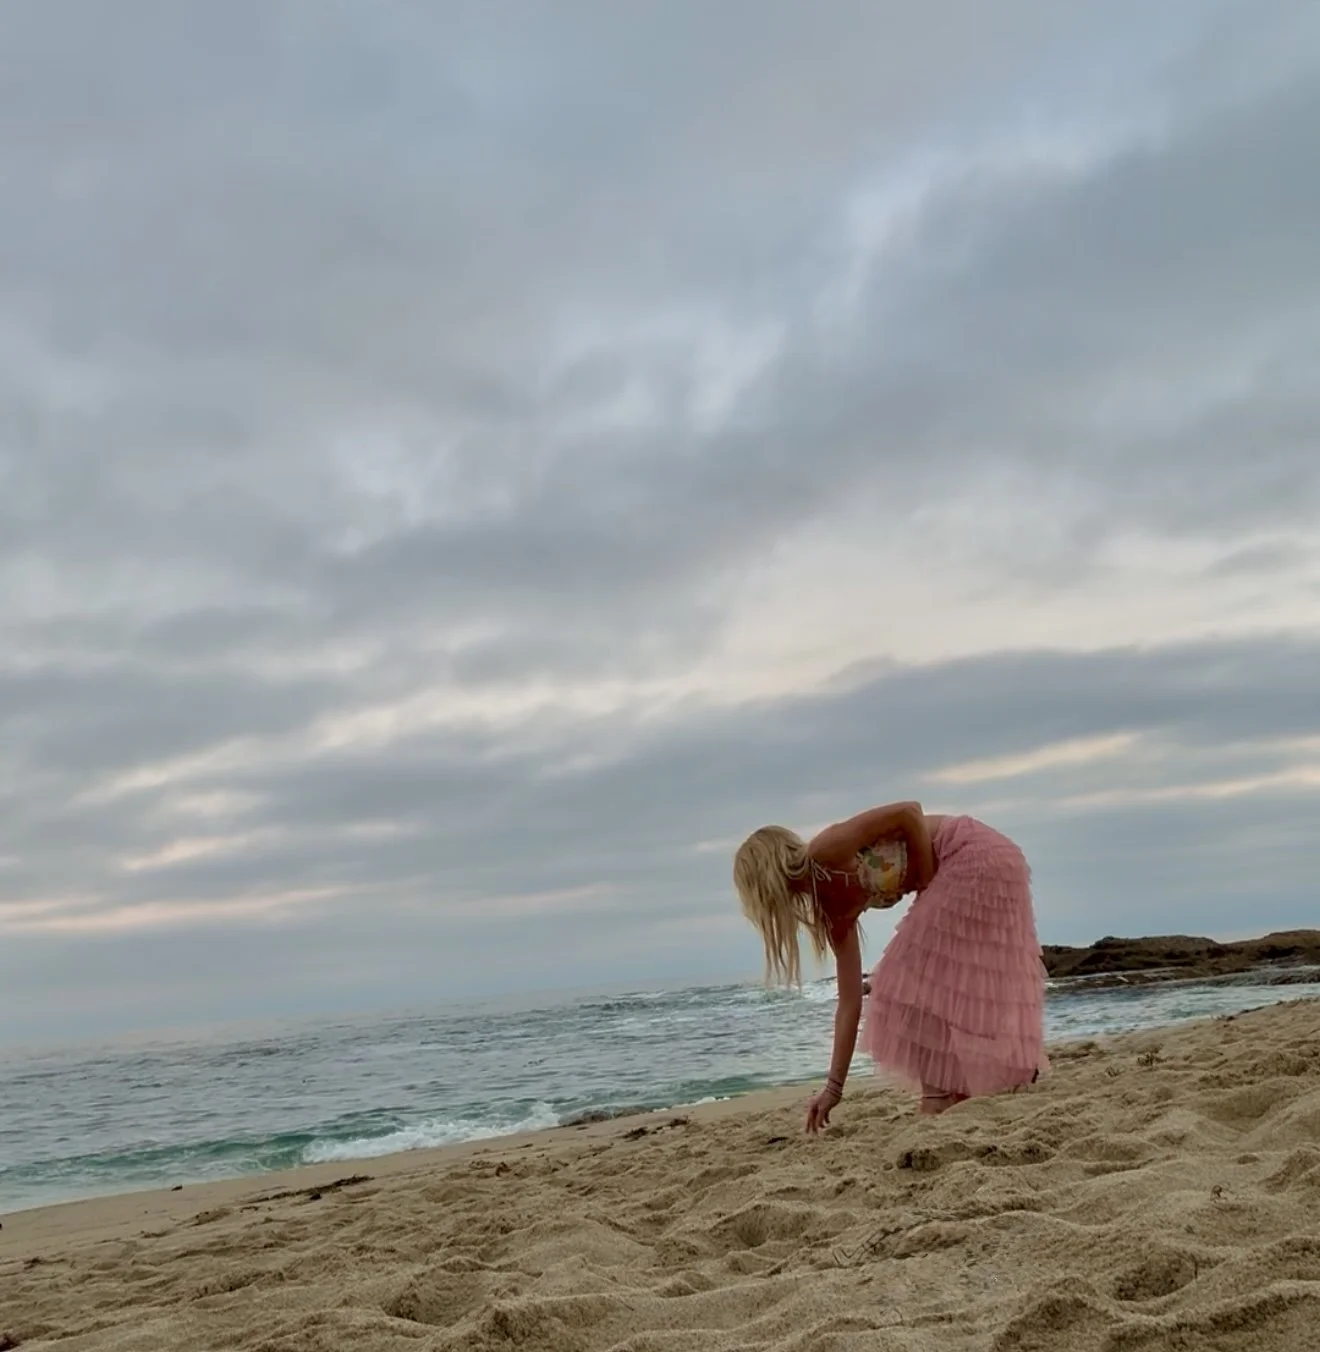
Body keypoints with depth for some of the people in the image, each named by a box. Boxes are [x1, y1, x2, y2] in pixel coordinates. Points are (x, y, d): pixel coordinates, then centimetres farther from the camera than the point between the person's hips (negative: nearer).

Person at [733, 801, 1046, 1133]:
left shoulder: (826, 851, -17)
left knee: (930, 973, -8)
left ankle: (941, 1094, -4)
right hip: (960, 871, 9)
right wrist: (834, 1087, 6)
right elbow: (850, 1002, 5)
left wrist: (926, 885, -12)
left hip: (978, 856, -9)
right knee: (957, 979, 15)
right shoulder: (834, 910, 5)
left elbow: (909, 812, -19)